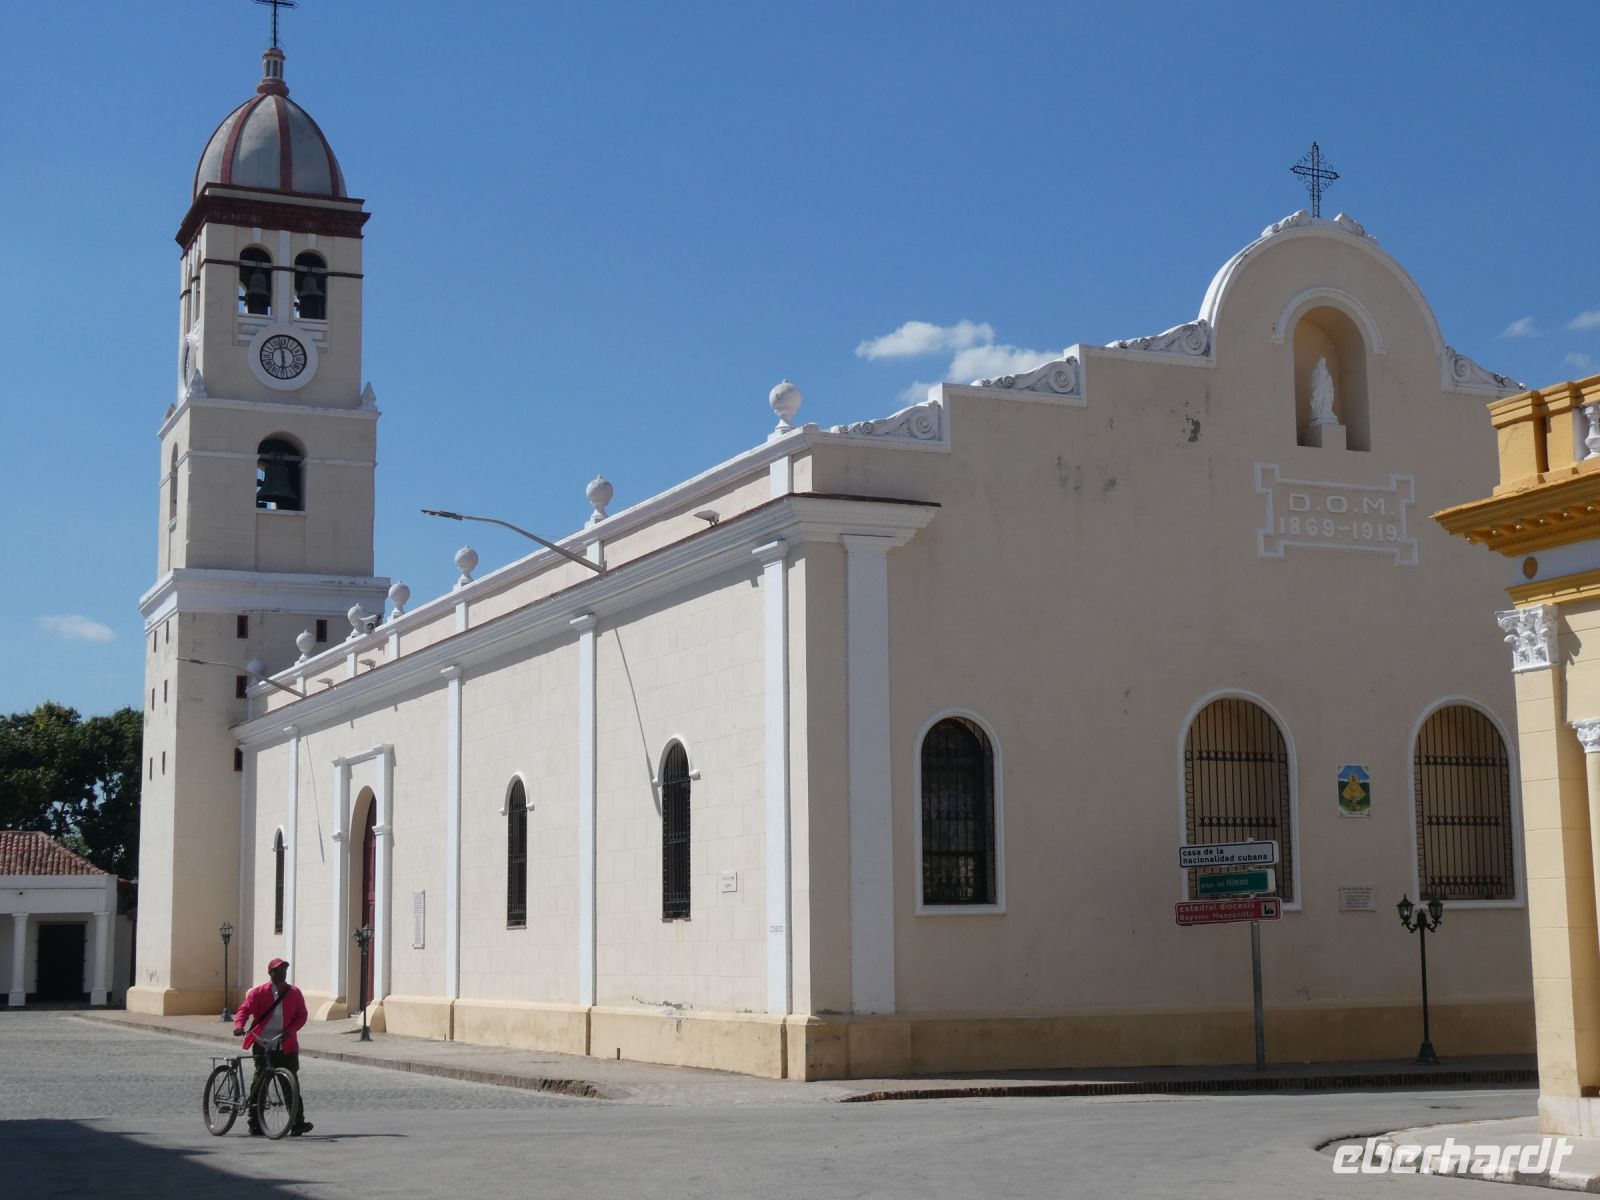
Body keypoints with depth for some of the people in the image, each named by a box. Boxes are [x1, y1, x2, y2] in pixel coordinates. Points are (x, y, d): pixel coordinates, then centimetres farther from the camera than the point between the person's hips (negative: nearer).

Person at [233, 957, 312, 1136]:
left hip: (286, 1046, 1)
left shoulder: (294, 993, 6)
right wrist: (239, 1026, -24)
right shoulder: (258, 992, 1)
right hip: (262, 1045, -1)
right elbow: (244, 1009, -4)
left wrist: (290, 1030, -11)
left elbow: (301, 1015, 7)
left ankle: (297, 1122, -4)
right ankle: (255, 1123, 10)